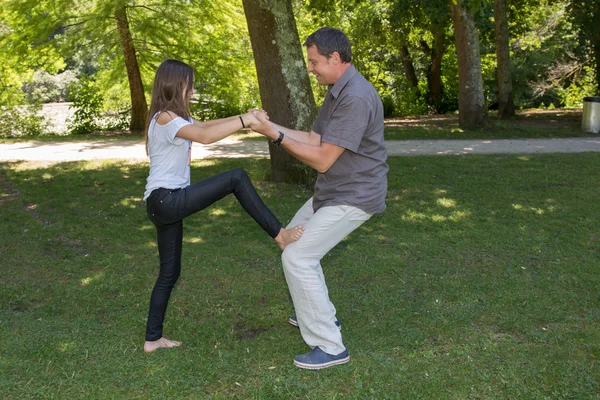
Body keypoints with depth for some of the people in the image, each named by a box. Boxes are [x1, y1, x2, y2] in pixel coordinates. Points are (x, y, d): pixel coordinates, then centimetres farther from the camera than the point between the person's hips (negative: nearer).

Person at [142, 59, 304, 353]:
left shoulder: (172, 118, 18)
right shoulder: (165, 118, -13)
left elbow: (204, 126, 19)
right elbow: (204, 136, -29)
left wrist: (244, 118, 7)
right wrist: (245, 121, -23)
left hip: (164, 204, 11)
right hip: (166, 199, -11)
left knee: (169, 273, 16)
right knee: (237, 178, -14)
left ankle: (153, 339, 24)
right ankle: (279, 234, -11)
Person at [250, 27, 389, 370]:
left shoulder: (356, 98, -26)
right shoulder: (338, 92, 8)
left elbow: (322, 159, -25)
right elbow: (315, 139, 10)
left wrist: (276, 136, -18)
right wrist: (272, 125, 1)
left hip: (353, 197, -11)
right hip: (332, 192, 11)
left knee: (297, 258, -12)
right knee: (294, 237, 23)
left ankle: (330, 347, -3)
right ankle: (321, 313, 36)